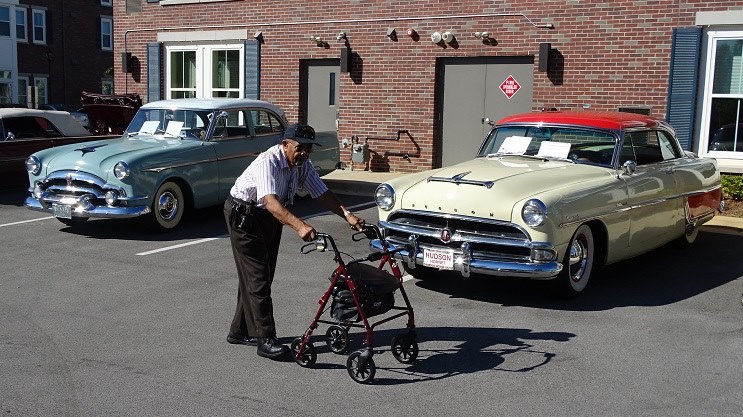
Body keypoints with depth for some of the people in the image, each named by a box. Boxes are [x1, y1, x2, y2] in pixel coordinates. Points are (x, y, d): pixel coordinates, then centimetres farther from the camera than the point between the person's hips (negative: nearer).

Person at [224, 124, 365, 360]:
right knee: (257, 277, -11)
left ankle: (240, 331, 25)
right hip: (244, 215, -8)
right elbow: (270, 201, -45)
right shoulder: (268, 162, -31)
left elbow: (321, 194, -6)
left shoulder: (302, 165, -6)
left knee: (258, 276, 13)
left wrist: (347, 215, -22)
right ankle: (265, 340, -9)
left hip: (271, 217, 8)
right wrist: (299, 226, -59)